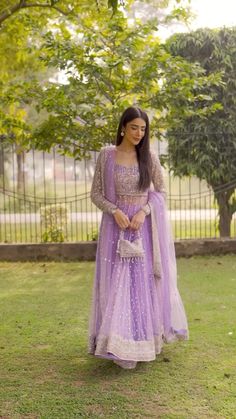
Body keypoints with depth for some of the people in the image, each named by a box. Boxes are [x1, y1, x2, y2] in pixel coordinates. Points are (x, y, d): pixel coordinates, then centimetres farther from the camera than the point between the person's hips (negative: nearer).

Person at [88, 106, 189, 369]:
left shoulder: (149, 157, 2)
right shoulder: (106, 155, -1)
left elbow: (160, 191, 6)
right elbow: (95, 194, 1)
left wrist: (143, 212, -11)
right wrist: (115, 212, -16)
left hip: (144, 227, 1)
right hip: (116, 226, -1)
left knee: (144, 282, 5)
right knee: (117, 283, -2)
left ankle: (145, 340, 20)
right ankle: (120, 345, 3)